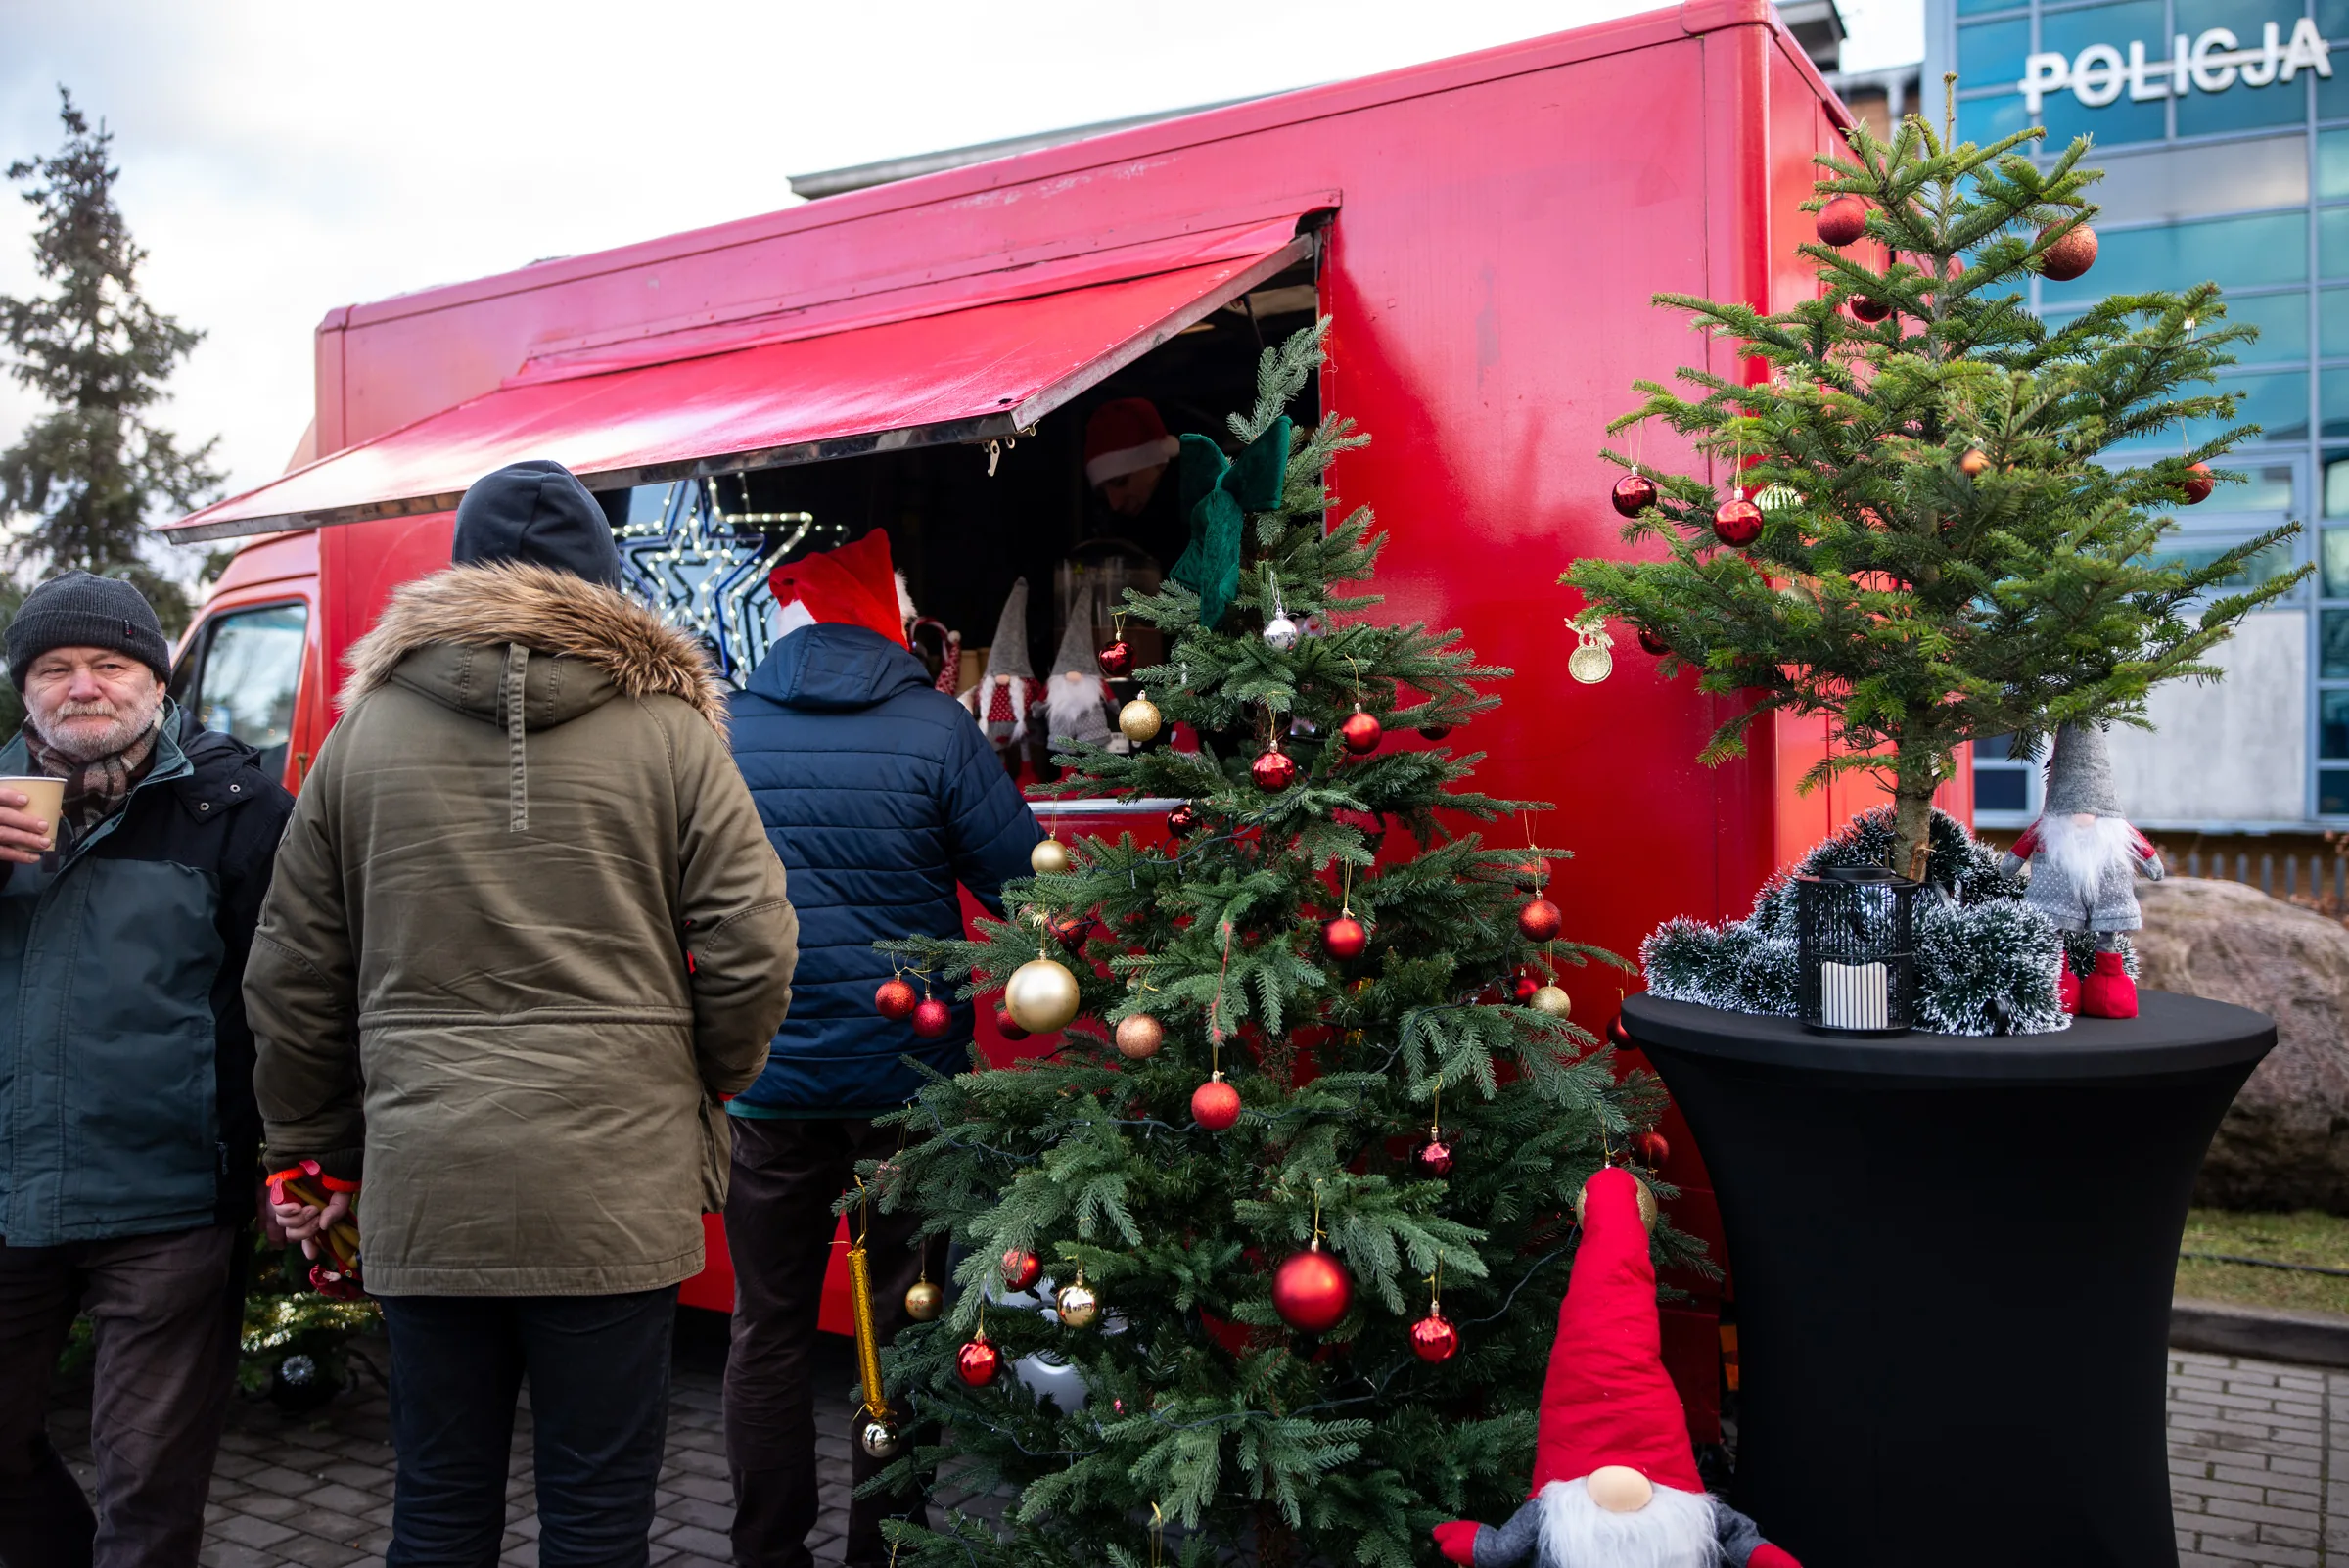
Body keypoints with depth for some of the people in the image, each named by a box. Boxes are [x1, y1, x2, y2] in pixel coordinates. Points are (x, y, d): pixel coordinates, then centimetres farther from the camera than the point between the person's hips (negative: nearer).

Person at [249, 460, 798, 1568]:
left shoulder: (363, 733, 5)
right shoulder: (671, 728, -3)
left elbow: (291, 980, 9)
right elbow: (751, 953, -6)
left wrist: (320, 1153, 21)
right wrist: (705, 1085, 12)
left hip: (424, 1187, 3)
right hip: (617, 1184, -2)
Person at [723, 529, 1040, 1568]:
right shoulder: (935, 727, -12)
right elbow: (1028, 887, -9)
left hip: (767, 1084, 2)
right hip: (909, 1080, -1)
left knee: (768, 1330, 15)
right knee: (903, 1325, 13)